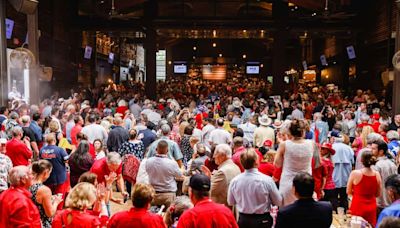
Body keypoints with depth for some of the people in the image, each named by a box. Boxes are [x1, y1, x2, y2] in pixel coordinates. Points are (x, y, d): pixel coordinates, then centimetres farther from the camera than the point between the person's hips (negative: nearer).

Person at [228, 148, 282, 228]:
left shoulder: (234, 181, -10)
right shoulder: (267, 180, -19)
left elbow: (230, 202, 5)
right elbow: (278, 202, -7)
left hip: (243, 221, 3)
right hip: (262, 221, -3)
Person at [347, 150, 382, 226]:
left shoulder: (355, 173, -15)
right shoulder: (377, 175, -5)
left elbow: (349, 192, -3)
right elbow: (378, 194, 5)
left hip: (357, 207, -3)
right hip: (371, 208, 3)